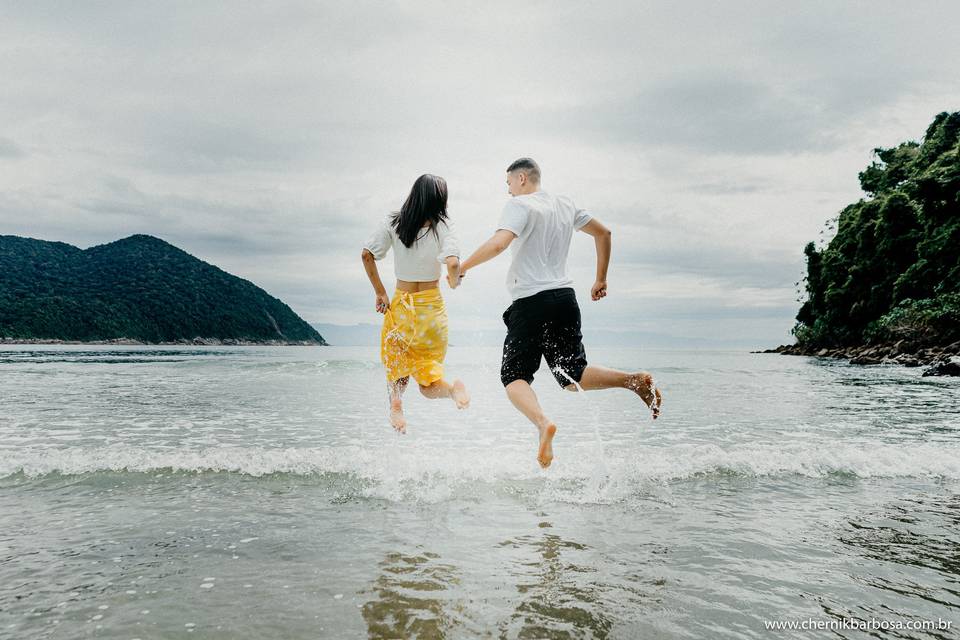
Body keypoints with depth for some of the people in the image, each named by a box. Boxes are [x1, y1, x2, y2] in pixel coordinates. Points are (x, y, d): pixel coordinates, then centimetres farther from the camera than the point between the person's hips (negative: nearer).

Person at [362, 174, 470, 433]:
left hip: (400, 303, 1)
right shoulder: (443, 226, -10)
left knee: (397, 363, 24)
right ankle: (453, 388, -24)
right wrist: (454, 281, -1)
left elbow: (366, 255, -6)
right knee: (428, 383, 10)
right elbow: (453, 264, -23)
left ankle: (396, 402, -7)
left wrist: (379, 292, 3)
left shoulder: (393, 222, -3)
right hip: (431, 307, -1)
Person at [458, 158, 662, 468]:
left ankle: (543, 423, -26)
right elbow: (603, 232, 24)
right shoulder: (565, 205, 17)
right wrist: (601, 279, 29)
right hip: (565, 298, 7)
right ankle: (634, 380, -9)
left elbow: (498, 244, -21)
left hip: (531, 302, -6)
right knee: (573, 375, 13)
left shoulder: (520, 205, -5)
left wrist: (462, 267, -9)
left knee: (514, 375, 1)